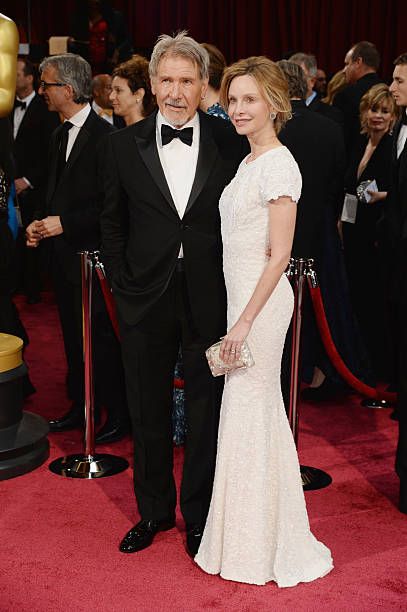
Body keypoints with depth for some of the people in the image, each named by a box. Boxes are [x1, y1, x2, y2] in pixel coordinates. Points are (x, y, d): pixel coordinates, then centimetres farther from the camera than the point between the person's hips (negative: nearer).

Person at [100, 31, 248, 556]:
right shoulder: (124, 145, 1)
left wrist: (233, 285, -3)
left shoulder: (230, 142, -3)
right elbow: (112, 223, 7)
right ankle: (154, 510, 34)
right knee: (148, 410, 14)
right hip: (145, 299, 2)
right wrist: (122, 284, 1)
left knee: (206, 411, 10)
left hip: (210, 299, -1)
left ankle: (199, 516, 29)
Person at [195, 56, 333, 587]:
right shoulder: (250, 163, 13)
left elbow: (279, 256, -18)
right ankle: (261, 532, 31)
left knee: (250, 414, 1)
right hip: (243, 297, 9)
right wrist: (241, 315, 15)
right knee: (258, 411, 16)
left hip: (260, 301, -9)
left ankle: (255, 547, 17)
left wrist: (245, 321, -19)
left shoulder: (278, 165, -16)